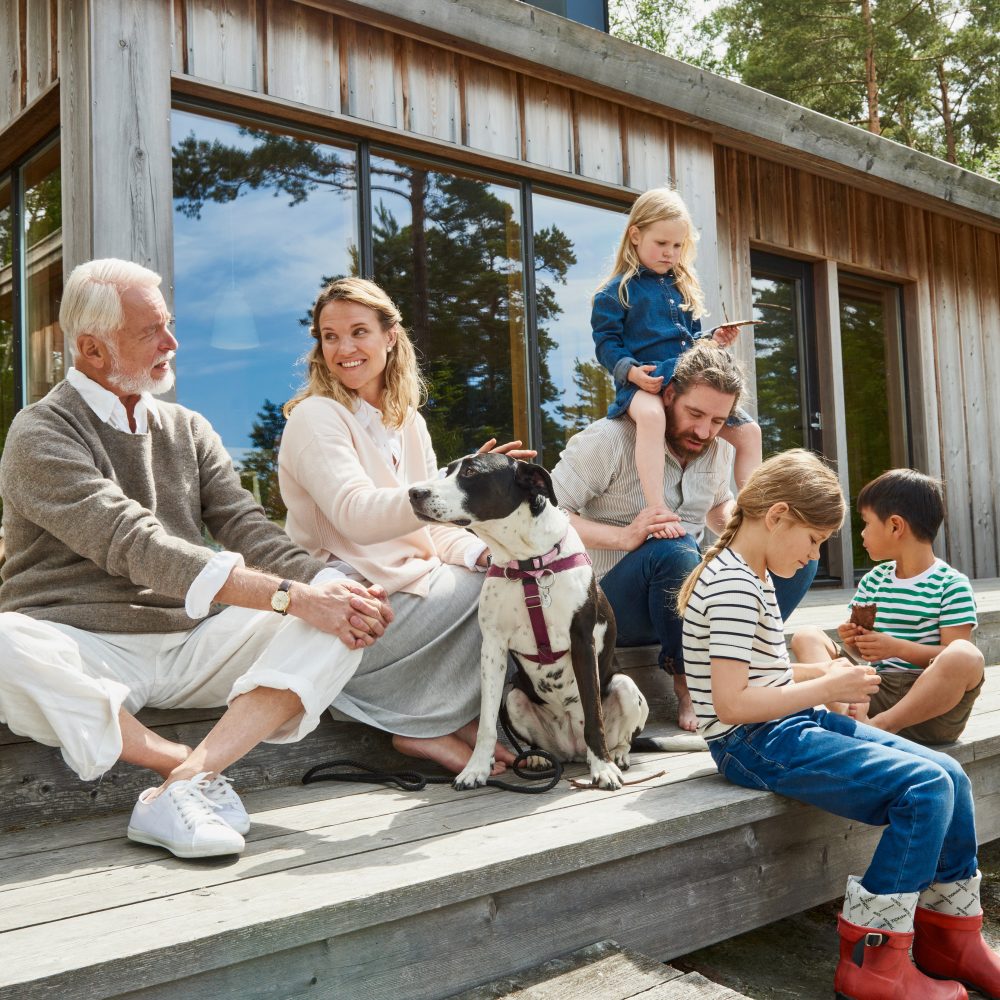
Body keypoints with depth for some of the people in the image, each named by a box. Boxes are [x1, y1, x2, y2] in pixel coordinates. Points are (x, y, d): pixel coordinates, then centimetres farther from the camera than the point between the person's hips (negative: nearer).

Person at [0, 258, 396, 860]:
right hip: (86, 651, -4)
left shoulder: (189, 430, 14)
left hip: (191, 645, 5)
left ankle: (189, 779, -32)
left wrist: (330, 585, -19)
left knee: (340, 621, -17)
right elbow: (134, 545, -20)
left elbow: (246, 529, 3)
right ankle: (197, 769, -21)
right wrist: (289, 595, -28)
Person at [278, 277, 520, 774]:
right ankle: (433, 727, -5)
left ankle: (447, 721, -6)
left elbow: (434, 529, 11)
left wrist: (483, 553, -11)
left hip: (410, 586, 7)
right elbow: (357, 517, -26)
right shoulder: (316, 417, -9)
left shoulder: (408, 422, 14)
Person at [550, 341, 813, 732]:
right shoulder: (609, 439, -14)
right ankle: (687, 685, -17)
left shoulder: (719, 451, 7)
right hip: (615, 607, -6)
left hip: (688, 599, 6)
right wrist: (624, 537, -32)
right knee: (675, 549, -38)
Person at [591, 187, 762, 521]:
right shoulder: (616, 291, 1)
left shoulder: (685, 288, 21)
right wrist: (631, 371, -23)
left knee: (748, 431, 3)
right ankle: (657, 511, -45)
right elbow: (606, 342, -5)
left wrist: (713, 341, 5)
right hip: (644, 383, -7)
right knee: (651, 416, -42)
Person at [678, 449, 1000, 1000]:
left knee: (949, 776, 2)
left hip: (791, 726, 10)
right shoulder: (733, 586, -18)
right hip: (755, 745, -10)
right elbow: (730, 702, -24)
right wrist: (826, 689, -16)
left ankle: (950, 938, 17)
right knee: (924, 788, -19)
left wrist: (822, 672, 7)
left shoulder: (753, 576, 14)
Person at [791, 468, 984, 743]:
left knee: (967, 657, -35)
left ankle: (877, 726, -28)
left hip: (931, 706, -5)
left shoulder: (951, 584, -4)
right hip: (877, 692, 5)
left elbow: (956, 656, -12)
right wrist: (856, 641, -6)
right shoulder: (873, 580, 14)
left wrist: (898, 647, -22)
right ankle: (854, 715, -31)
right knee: (806, 636, -4)